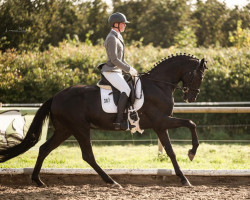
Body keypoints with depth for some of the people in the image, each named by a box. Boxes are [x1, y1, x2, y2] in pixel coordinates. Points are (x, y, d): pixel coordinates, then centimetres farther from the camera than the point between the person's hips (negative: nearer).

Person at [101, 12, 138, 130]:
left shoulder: (118, 37, 17)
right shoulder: (112, 38, -14)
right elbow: (114, 59, -20)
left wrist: (130, 68, 13)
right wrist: (128, 69, -15)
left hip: (117, 71, 11)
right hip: (110, 71, -11)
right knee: (126, 90, -26)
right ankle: (119, 121, -31)